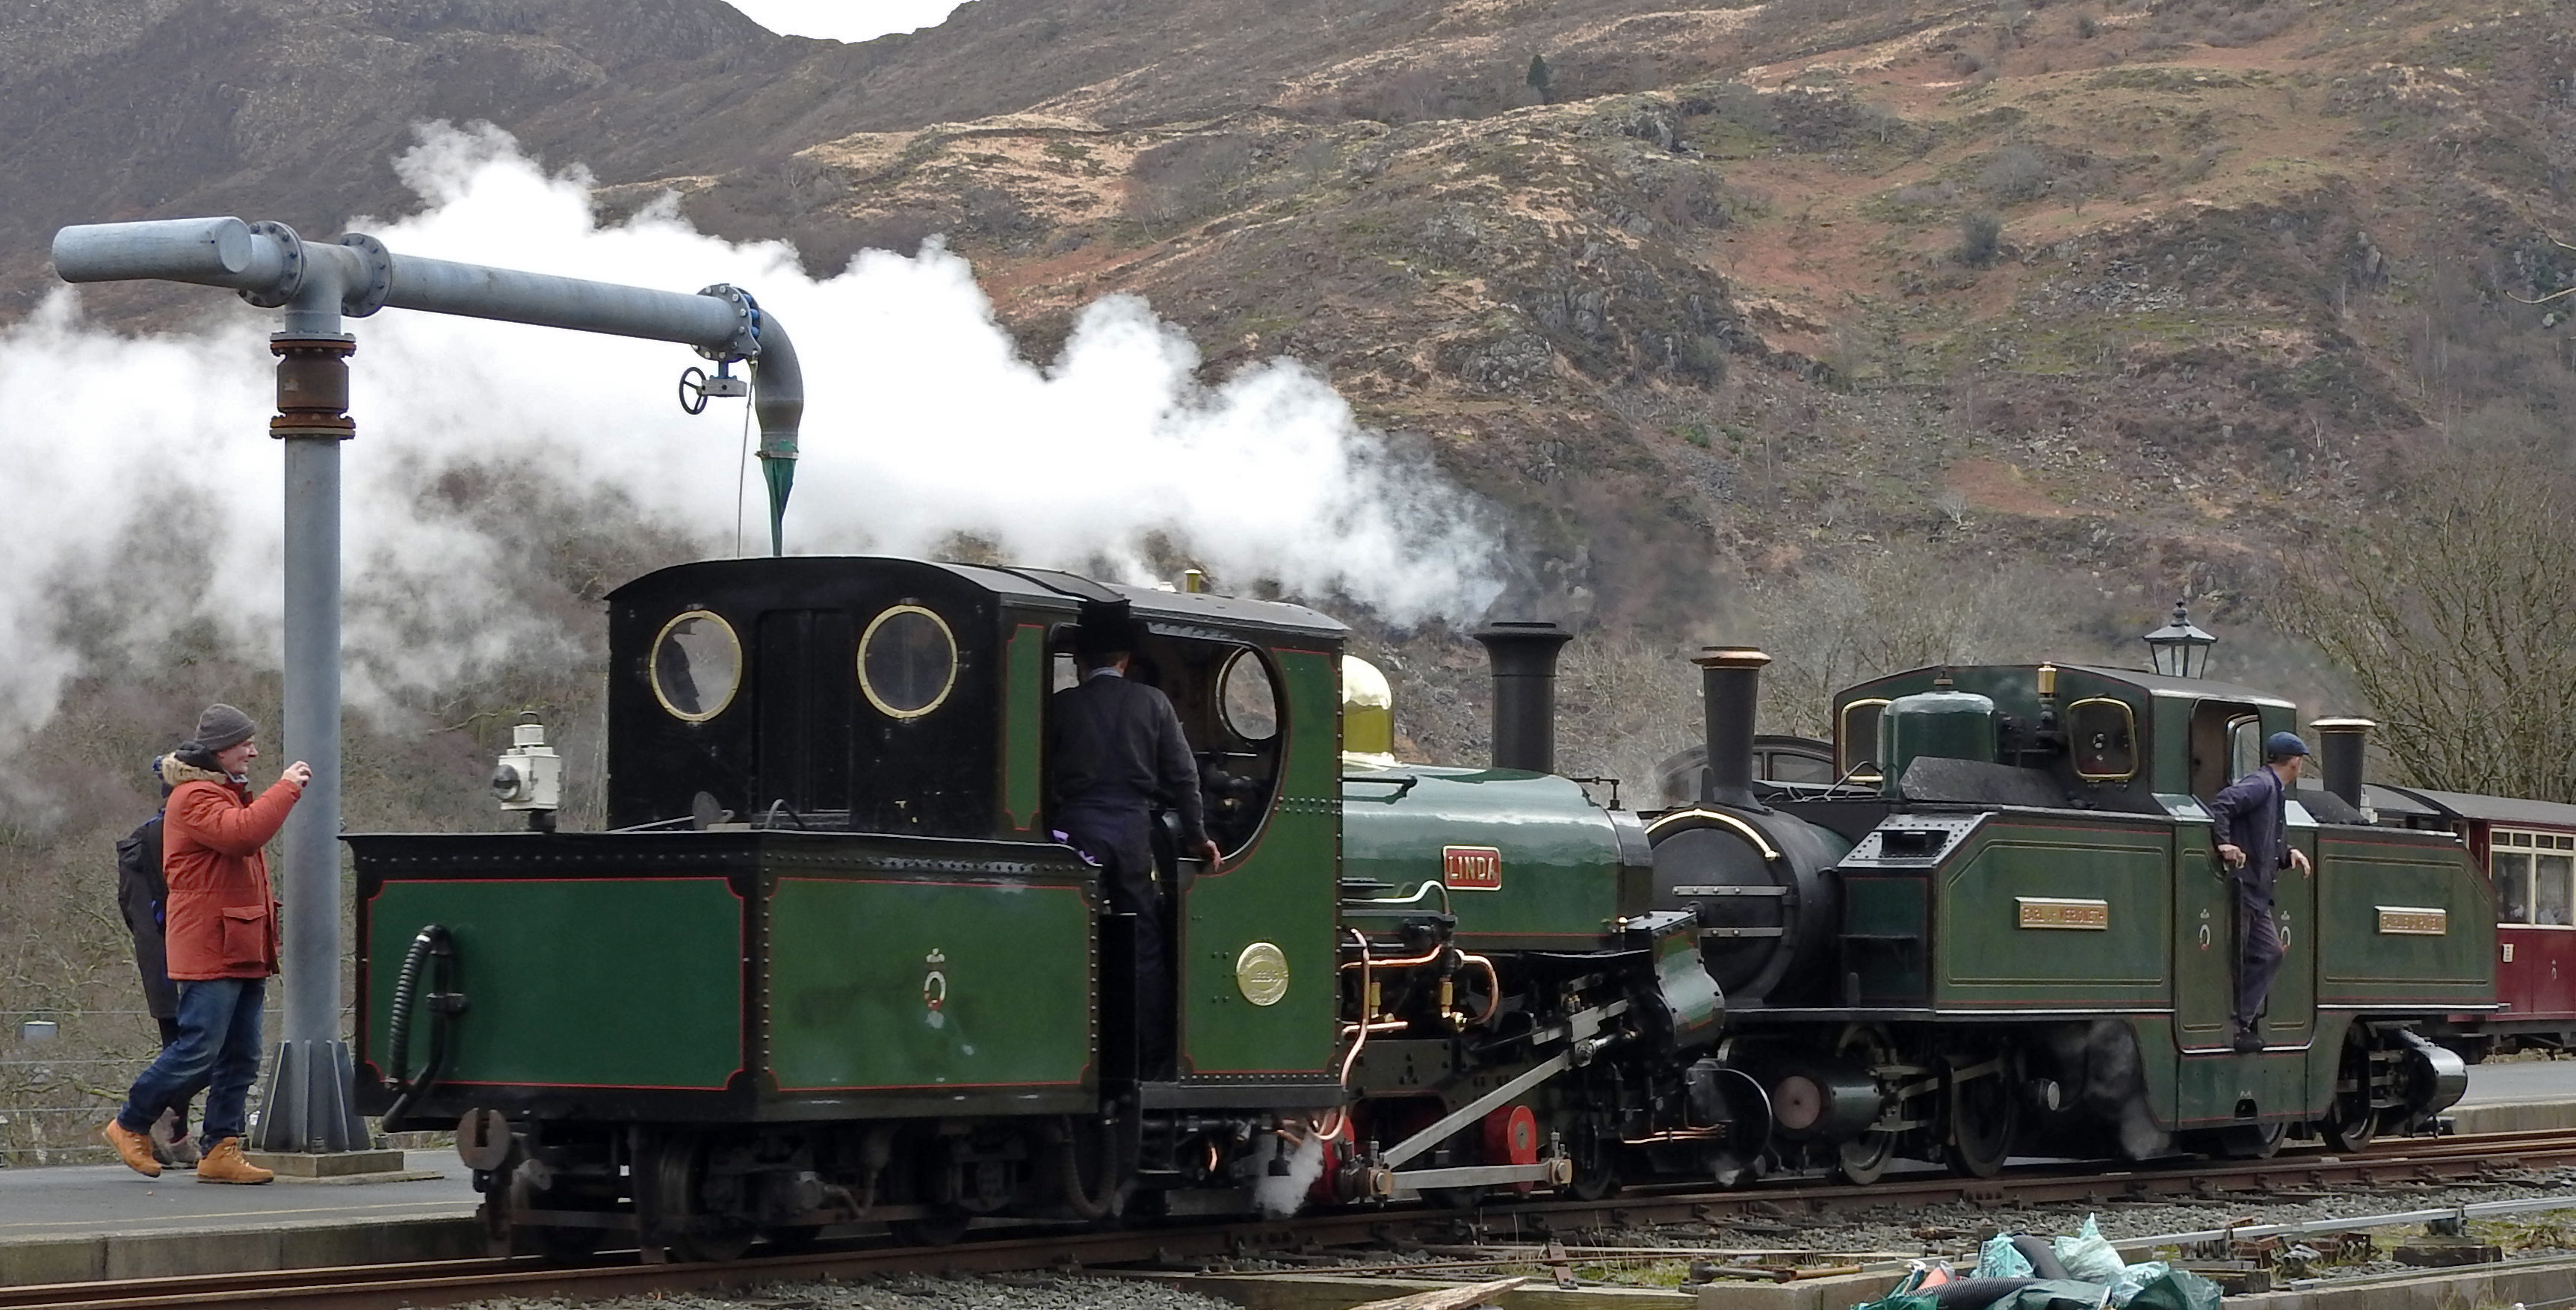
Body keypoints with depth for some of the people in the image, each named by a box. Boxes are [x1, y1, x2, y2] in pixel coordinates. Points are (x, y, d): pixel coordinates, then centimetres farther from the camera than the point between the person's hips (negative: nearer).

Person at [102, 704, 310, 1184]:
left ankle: (221, 1150, 8)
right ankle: (129, 1126, 6)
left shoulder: (228, 793, 22)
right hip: (209, 950, -10)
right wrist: (286, 789, -21)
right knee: (197, 1051, -9)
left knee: (241, 1058, 6)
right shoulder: (194, 797, -11)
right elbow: (241, 834, -30)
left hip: (243, 952, 10)